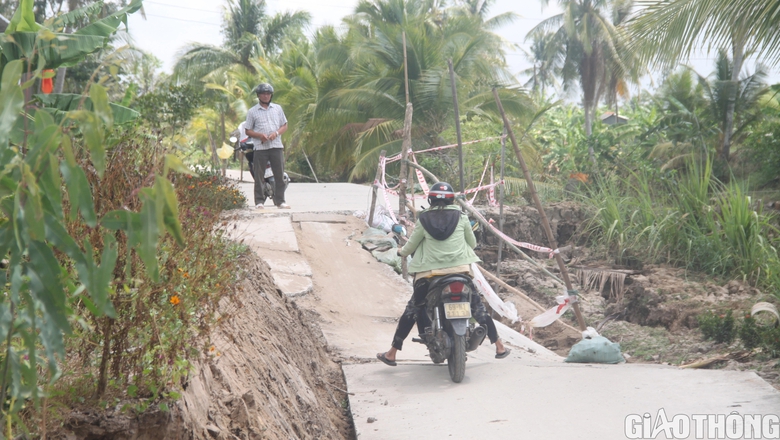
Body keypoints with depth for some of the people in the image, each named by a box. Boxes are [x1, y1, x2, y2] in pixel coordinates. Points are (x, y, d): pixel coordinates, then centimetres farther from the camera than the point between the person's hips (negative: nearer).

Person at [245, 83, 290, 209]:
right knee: (259, 175, 0)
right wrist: (260, 135, -13)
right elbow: (248, 130, 6)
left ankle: (280, 201, 9)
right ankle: (259, 201, 6)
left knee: (280, 175, 2)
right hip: (260, 147, -2)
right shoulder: (252, 112, 6)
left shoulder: (277, 108, 13)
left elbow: (284, 126, 14)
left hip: (276, 146, 2)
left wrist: (276, 133, -6)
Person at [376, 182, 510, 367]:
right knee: (478, 307, 15)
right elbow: (472, 243, 13)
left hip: (430, 272, -1)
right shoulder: (460, 217, 3)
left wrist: (402, 252, 31)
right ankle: (499, 347, 21)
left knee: (412, 309, 10)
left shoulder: (423, 219, 0)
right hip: (460, 269, 1)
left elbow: (411, 244, 9)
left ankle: (392, 354, 11)